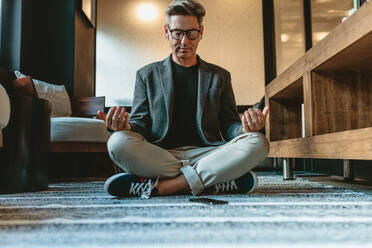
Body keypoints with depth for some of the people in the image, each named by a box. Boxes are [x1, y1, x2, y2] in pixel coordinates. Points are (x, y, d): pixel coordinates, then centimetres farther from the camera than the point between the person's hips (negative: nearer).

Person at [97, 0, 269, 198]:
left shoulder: (219, 76, 17)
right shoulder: (147, 75, 15)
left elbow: (229, 124, 13)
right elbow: (140, 123, 10)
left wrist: (246, 128, -12)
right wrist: (125, 127, -15)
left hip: (205, 153, 1)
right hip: (158, 156, 0)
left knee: (258, 143, -26)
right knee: (118, 142, -30)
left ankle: (161, 186, -28)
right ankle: (217, 180, -27)